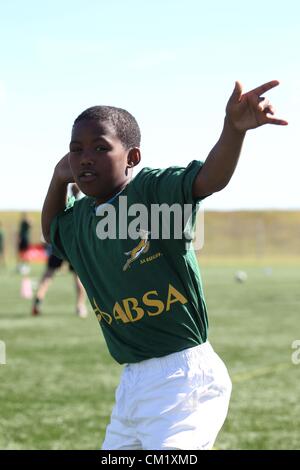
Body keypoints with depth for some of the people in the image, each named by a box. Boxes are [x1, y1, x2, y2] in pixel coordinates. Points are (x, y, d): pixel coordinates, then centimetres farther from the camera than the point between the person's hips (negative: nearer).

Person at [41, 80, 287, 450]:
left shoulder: (152, 189, -12)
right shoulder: (77, 220, 10)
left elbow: (210, 178, -29)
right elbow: (51, 230, 32)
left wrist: (234, 128, -50)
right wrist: (59, 179, 13)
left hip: (185, 375, -8)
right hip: (132, 381, 8)